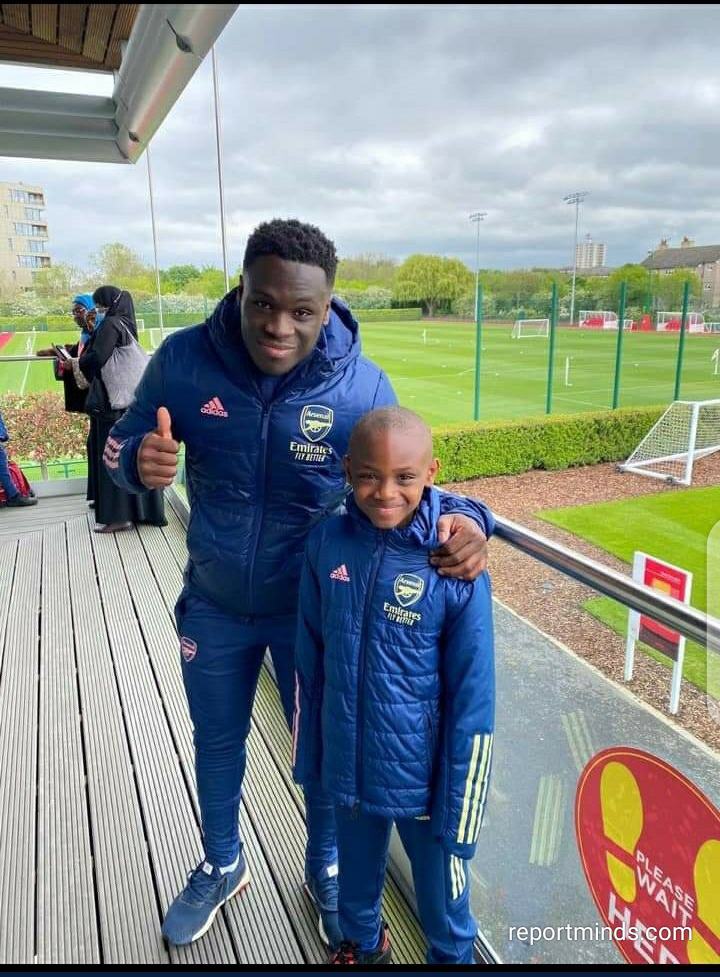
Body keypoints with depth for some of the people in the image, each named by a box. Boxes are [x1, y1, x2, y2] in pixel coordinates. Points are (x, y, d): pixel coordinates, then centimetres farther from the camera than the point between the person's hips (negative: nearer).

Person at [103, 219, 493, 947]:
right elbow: (119, 447, -7)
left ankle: (327, 871, 51)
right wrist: (139, 462, -32)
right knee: (216, 743, 24)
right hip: (213, 603, 2)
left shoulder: (363, 389, -22)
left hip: (313, 607, -1)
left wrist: (463, 519, -34)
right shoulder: (184, 360, -20)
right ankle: (221, 865, 55)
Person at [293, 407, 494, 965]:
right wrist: (308, 752, 8)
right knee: (357, 869, 29)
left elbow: (472, 698, -15)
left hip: (421, 774, -3)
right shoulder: (326, 543, -13)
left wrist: (458, 807, -9)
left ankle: (453, 955, 53)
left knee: (440, 887, 21)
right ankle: (361, 944, 59)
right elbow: (310, 660, -1)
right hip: (346, 765, 4)